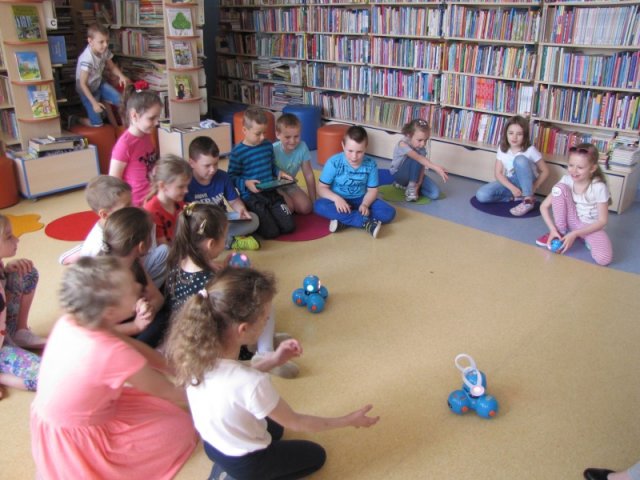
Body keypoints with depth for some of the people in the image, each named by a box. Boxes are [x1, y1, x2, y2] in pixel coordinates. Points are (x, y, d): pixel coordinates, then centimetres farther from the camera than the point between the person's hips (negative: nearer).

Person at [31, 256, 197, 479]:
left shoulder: (69, 321, -15)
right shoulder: (112, 353, -36)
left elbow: (133, 347, -1)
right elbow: (167, 392, -19)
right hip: (75, 443, -7)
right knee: (182, 427, 1)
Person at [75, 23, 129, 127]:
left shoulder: (104, 51, -14)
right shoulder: (87, 59, -34)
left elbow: (112, 67, 5)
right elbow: (83, 84, -29)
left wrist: (121, 76, -16)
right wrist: (94, 103, -32)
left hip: (99, 83, 7)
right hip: (87, 90, -6)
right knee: (97, 124, -5)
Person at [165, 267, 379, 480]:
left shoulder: (196, 352, -22)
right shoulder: (252, 384, -41)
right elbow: (296, 423, -21)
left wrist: (272, 361, -8)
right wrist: (347, 420, -8)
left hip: (212, 444, 6)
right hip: (244, 462, -6)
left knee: (274, 427, 36)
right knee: (316, 456, 22)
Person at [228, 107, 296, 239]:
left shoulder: (268, 145, 7)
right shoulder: (237, 152, -12)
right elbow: (232, 177, -7)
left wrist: (279, 173, 0)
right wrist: (245, 183, -23)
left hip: (271, 192, 6)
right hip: (251, 197, -6)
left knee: (289, 227, -4)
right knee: (271, 232, -14)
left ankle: (267, 214, 22)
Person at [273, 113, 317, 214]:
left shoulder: (302, 147, -17)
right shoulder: (273, 150, -27)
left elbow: (309, 175, -8)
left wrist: (313, 200, -6)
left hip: (289, 185, 4)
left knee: (306, 207, -13)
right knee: (288, 207, -25)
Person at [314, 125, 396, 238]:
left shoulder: (371, 164, -10)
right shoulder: (334, 162, -16)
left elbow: (372, 190, -4)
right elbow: (321, 188, -13)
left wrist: (365, 204, -24)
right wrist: (336, 198, -32)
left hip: (360, 200, 2)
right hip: (339, 200, -2)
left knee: (389, 212, -19)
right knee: (319, 206, -34)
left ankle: (343, 220, -27)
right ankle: (367, 222, -34)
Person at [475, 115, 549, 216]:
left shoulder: (530, 150, -16)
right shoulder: (502, 149, -8)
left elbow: (545, 171, -9)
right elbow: (498, 173, -9)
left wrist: (533, 188, -19)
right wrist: (512, 188, -24)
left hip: (524, 183, -3)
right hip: (509, 182, 3)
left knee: (520, 159, -34)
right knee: (481, 195, -23)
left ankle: (528, 200, -27)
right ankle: (514, 196, -9)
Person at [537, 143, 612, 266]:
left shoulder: (599, 187, -21)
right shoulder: (566, 180, -13)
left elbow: (602, 221, -16)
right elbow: (544, 207, -9)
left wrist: (575, 234, -24)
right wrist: (553, 229, -22)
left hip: (590, 227, -3)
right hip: (571, 222, 3)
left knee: (603, 259, -32)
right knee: (559, 188, -23)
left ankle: (585, 238, 2)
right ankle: (561, 232, -7)